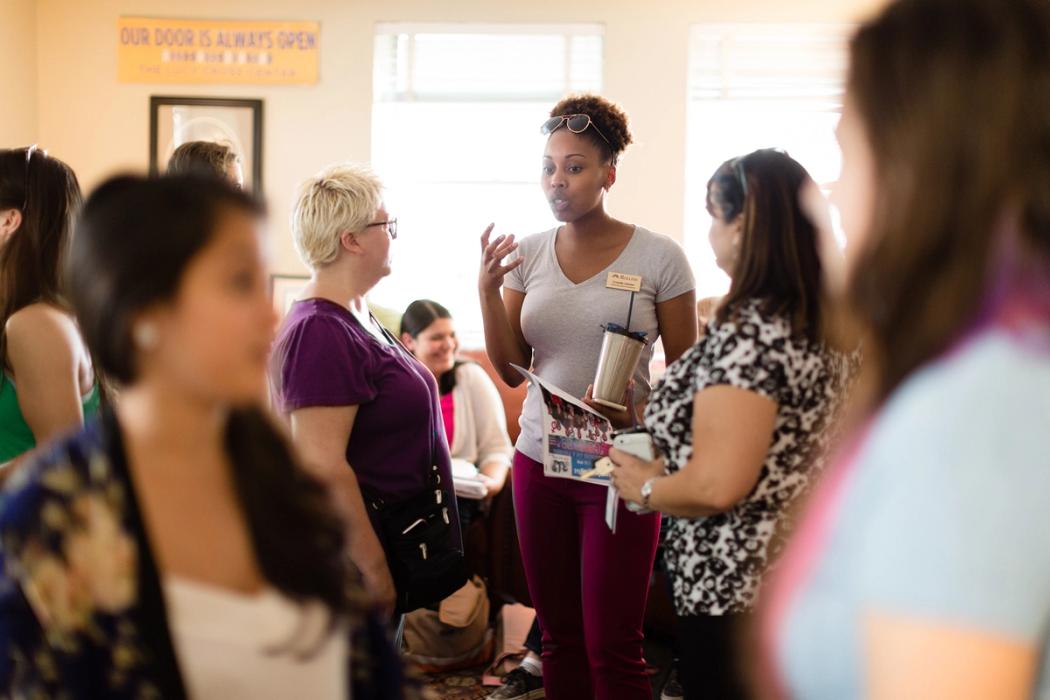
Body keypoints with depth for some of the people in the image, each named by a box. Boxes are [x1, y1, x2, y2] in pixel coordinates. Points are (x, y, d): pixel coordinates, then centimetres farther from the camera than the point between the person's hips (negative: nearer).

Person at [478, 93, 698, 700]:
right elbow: (511, 370, 6)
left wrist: (636, 412, -20)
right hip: (539, 461, 4)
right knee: (559, 638, 11)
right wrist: (488, 290, -9)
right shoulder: (528, 254, 5)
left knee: (612, 648, -2)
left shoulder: (659, 257, -6)